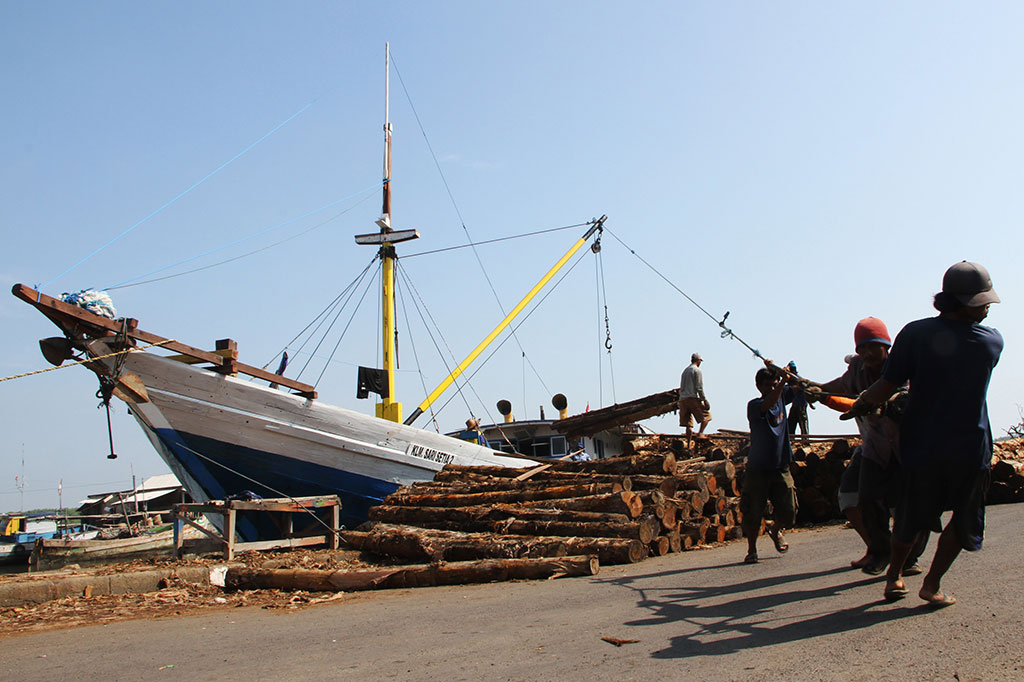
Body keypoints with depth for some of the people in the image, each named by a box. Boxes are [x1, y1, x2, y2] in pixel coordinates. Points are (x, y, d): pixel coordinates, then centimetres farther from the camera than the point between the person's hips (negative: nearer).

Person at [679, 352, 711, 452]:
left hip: (682, 399, 7)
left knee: (689, 424, 6)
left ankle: (689, 445, 2)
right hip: (693, 398, -7)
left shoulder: (685, 371, 22)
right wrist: (704, 400, -9)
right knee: (706, 415, 5)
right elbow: (699, 387, -11)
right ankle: (700, 433, -13)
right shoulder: (697, 370, -2)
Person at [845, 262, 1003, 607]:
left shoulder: (915, 334, -11)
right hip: (970, 448, 0)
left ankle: (894, 576, 32)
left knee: (912, 514, 20)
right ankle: (932, 583, 13)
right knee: (965, 519, 18)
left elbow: (886, 387, -11)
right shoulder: (993, 342, -5)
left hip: (922, 445, 1)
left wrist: (859, 404, 7)